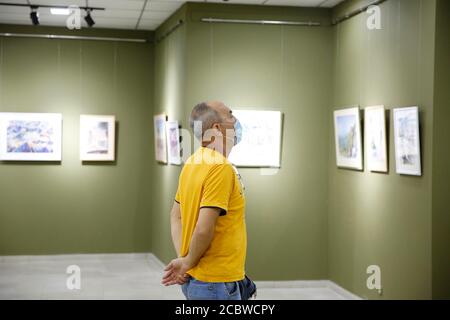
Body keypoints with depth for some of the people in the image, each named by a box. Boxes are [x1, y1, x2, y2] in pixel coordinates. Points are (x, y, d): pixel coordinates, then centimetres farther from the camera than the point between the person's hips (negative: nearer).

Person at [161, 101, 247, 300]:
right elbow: (204, 229, -26)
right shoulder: (221, 168, -20)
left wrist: (183, 258, 4)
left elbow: (176, 215, 12)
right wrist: (188, 263, -10)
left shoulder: (192, 163, 7)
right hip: (216, 282, -9)